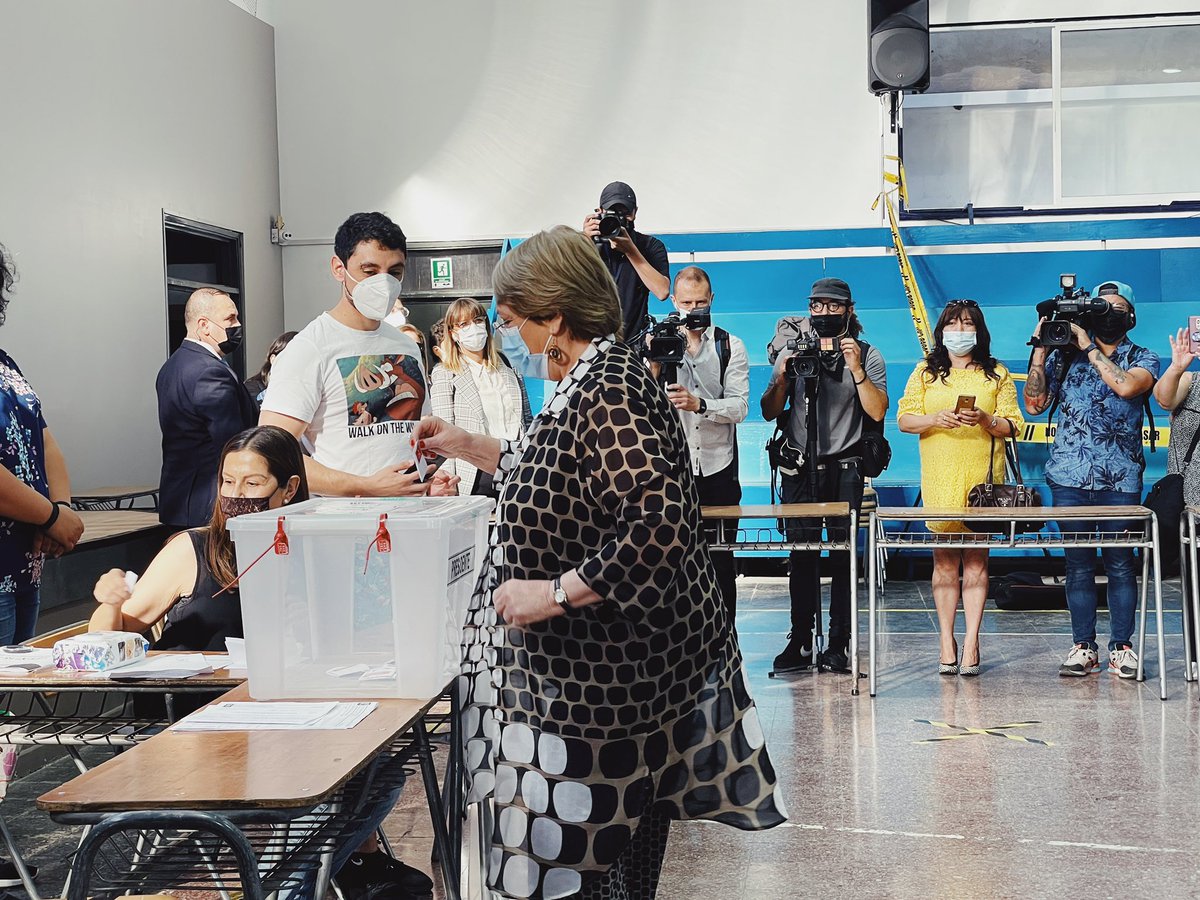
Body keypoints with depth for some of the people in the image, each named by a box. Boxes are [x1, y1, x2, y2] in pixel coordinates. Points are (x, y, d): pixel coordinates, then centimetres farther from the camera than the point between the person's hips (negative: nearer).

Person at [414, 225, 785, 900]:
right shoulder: (603, 375, 10)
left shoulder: (605, 391, -22)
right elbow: (565, 480, 25)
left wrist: (555, 592, -25)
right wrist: (473, 448, 24)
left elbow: (657, 523, -31)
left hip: (599, 678, -10)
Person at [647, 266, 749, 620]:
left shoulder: (730, 346, 4)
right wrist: (655, 367, -20)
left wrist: (700, 404, -25)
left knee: (721, 560, 4)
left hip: (718, 468, 0)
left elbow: (739, 407, -7)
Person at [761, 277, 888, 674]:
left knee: (844, 556, -2)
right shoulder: (791, 351, 11)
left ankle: (838, 644, 2)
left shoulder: (867, 355, 7)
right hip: (800, 469, 1)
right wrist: (782, 378, -9)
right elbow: (769, 412, 7)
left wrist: (856, 370, -14)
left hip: (844, 470, -1)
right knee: (801, 556, 0)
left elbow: (877, 412, -5)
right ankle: (800, 641, 3)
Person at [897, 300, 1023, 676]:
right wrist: (935, 419, -12)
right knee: (944, 561, 0)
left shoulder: (996, 374, 10)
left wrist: (986, 420, -13)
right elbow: (904, 419, 6)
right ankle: (947, 641, 5)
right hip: (940, 479, 1)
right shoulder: (925, 372, 12)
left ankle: (971, 642, 1)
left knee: (976, 560, -1)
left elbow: (1013, 425, 6)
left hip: (983, 479, 0)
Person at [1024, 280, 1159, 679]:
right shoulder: (1064, 356, 10)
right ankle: (1083, 646, 11)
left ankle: (1121, 647, 10)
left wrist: (1089, 348, -9)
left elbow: (1126, 386, -15)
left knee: (1121, 564, 1)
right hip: (1070, 476, 1)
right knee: (1078, 563, 4)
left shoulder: (1143, 359, 7)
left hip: (1121, 479, -1)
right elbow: (1034, 403, 2)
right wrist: (1041, 348, -2)